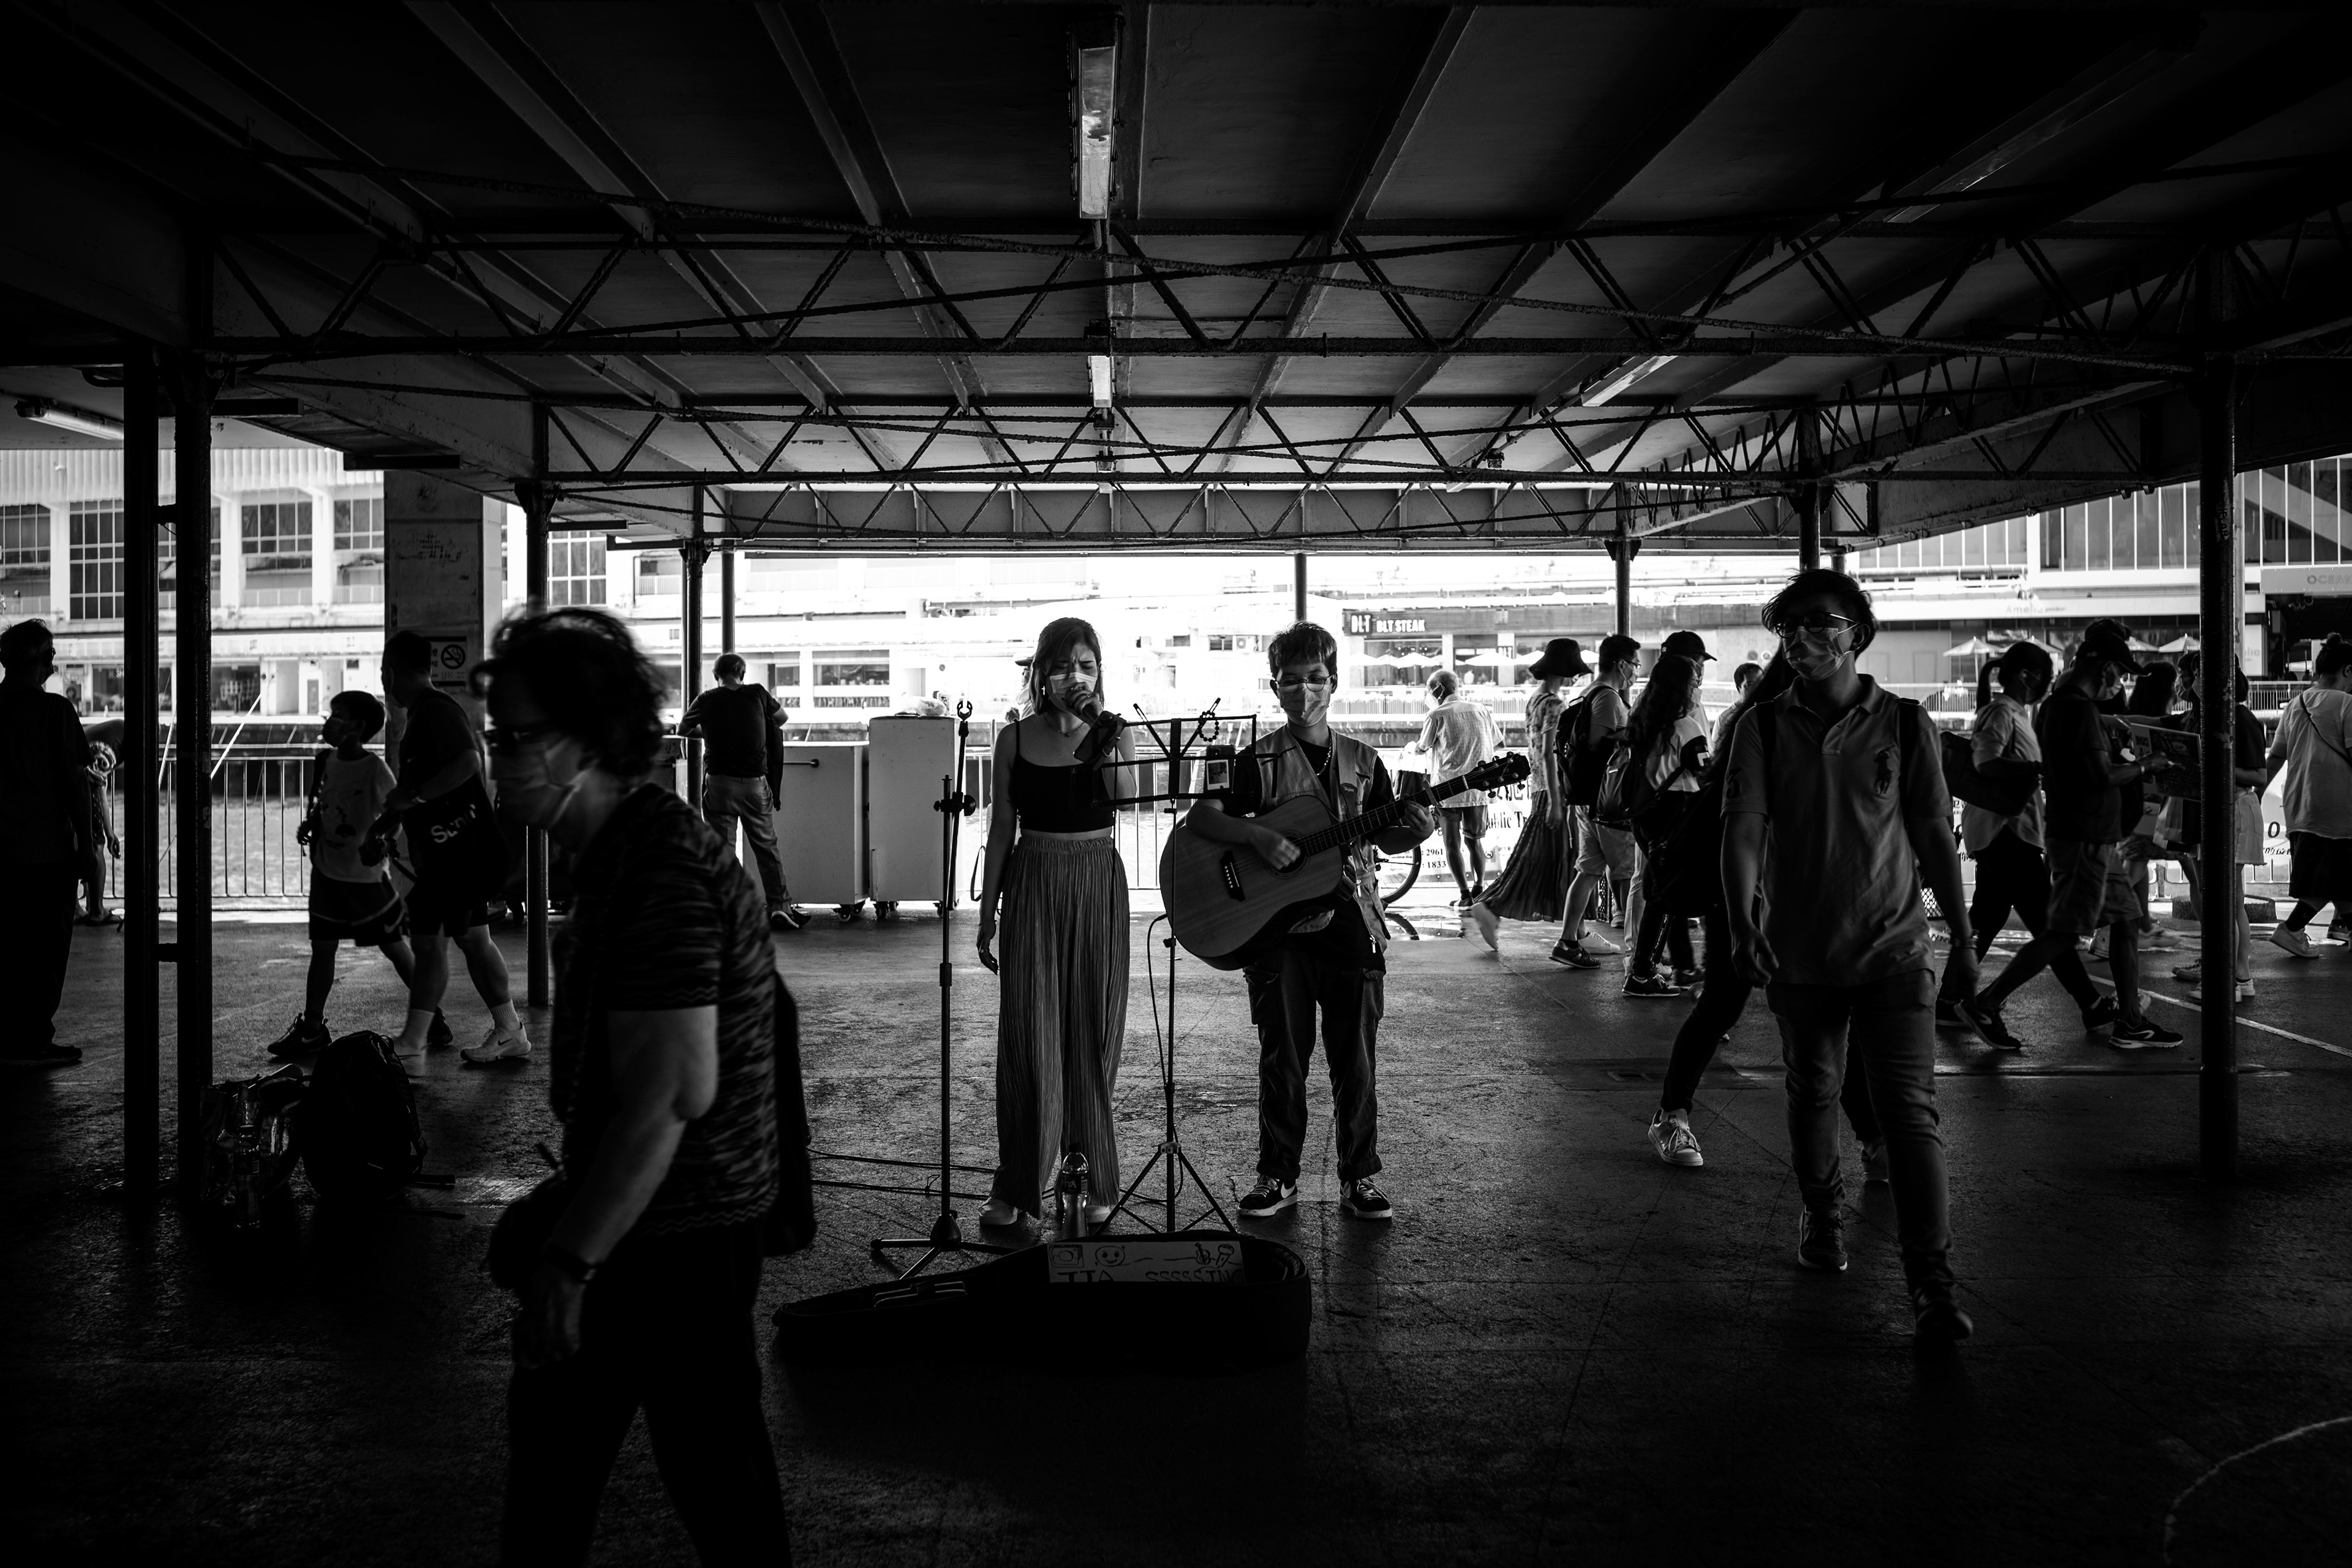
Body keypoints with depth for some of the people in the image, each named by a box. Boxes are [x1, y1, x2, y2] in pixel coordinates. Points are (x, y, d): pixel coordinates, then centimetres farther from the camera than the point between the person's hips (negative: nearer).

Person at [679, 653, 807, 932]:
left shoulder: (706, 700, -1)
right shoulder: (757, 694, 1)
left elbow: (682, 729, 15)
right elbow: (782, 717, 20)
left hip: (719, 781, -1)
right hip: (755, 781, 1)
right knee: (766, 846, 9)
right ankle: (780, 905, 6)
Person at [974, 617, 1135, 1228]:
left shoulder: (1113, 736, 1)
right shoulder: (1014, 739, 4)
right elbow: (1001, 828, 7)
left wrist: (1104, 741, -23)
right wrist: (987, 911, 7)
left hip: (1097, 884, 0)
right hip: (1032, 884, 1)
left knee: (1093, 1031, 4)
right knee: (1027, 1034, -2)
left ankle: (1096, 1178, 16)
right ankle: (1016, 1185, 7)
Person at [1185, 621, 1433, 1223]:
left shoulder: (1362, 761, 8)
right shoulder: (1259, 762, 0)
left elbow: (1387, 839, 11)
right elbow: (1199, 817, -8)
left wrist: (1414, 831, -11)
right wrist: (1259, 836, -22)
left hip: (1350, 921, 2)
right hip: (1278, 926, -2)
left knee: (1355, 1060, 5)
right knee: (1283, 1058, 5)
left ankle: (1360, 1179, 15)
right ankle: (1278, 1177, 17)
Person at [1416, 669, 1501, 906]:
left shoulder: (1438, 715, -6)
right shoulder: (1481, 710, 7)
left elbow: (1423, 748, 2)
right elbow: (1498, 745, 15)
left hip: (1447, 790, -4)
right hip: (1478, 790, 4)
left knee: (1453, 844, 3)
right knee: (1474, 841, 17)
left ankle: (1465, 895, -1)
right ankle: (1479, 890, 17)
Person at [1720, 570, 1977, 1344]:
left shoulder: (1904, 724, -1)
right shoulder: (1762, 727, -2)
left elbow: (1934, 837, 4)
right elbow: (1743, 831, -9)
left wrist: (1962, 933, 8)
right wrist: (1741, 926, -21)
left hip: (1893, 947, -1)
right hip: (1800, 951, 2)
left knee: (1909, 1109, -7)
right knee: (1812, 1094, 16)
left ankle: (1933, 1285, -7)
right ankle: (1822, 1216, 40)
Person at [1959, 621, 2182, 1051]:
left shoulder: (2054, 704, 14)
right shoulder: (2079, 708, -17)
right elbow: (2103, 775, -22)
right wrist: (2145, 766, -6)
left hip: (2095, 839, 10)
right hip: (2084, 839, -10)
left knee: (2126, 922, 12)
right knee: (2065, 933, -7)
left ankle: (2129, 1023, 17)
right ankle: (1984, 1004, -4)